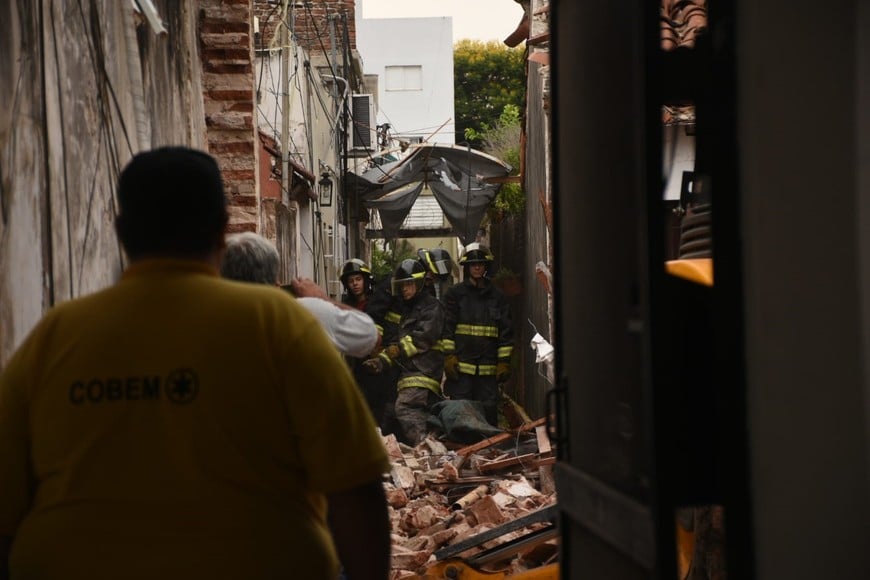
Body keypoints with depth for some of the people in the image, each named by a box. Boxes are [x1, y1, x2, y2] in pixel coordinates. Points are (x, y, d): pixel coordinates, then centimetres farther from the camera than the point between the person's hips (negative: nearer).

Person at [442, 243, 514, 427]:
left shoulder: (497, 296, 12)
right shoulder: (455, 293, 7)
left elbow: (506, 331, 12)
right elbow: (447, 327, 2)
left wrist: (504, 362, 5)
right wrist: (449, 356, -7)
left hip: (488, 367, 2)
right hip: (461, 364, -2)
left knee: (489, 411, 2)